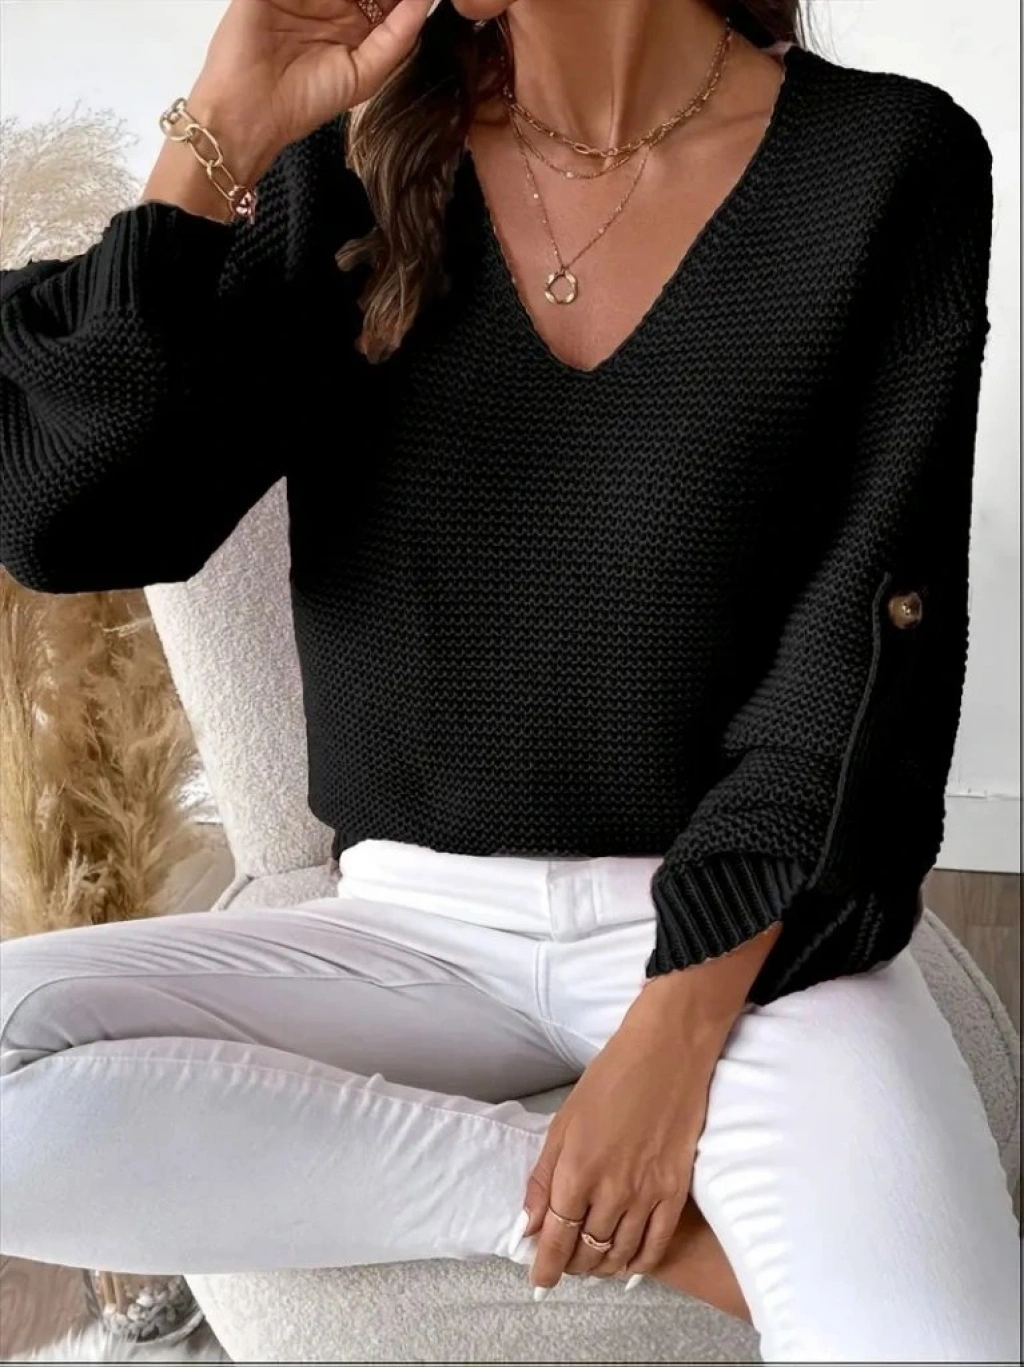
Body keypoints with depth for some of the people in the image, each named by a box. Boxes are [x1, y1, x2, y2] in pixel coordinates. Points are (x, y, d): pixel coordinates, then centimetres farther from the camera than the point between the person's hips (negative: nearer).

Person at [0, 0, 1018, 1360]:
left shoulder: (888, 164, -4)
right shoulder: (352, 167, 2)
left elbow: (863, 647, -8)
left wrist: (673, 1033, -15)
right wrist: (222, 133, -13)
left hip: (749, 928, -3)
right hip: (428, 923, 4)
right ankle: (677, 1227, -13)